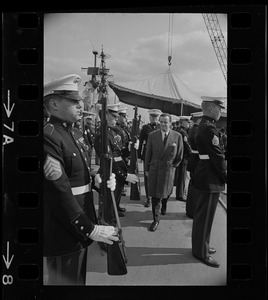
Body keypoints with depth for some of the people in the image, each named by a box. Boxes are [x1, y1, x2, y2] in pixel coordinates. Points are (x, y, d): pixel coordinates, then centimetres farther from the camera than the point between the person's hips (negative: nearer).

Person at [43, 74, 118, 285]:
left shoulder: (76, 134, 9)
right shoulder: (48, 137, -21)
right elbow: (60, 193, -25)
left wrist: (101, 180, -6)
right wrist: (91, 229, -21)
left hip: (79, 228, 9)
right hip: (64, 233, -9)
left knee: (78, 279, 24)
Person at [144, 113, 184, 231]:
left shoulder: (177, 136, -6)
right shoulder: (152, 135, -3)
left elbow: (179, 156, 4)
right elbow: (148, 153, 4)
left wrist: (172, 166, 7)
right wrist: (147, 169, 6)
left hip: (168, 169, 0)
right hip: (154, 168, 0)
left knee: (165, 192, 15)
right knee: (155, 194, 2)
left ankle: (164, 206, 50)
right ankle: (156, 219, 14)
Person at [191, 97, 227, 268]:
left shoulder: (203, 126, 13)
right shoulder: (210, 129, -19)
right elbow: (218, 157, -21)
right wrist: (226, 177, -12)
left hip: (203, 175, 10)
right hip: (210, 179, -10)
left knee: (202, 214, 20)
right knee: (205, 216, 2)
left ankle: (200, 245, 36)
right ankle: (202, 252, 15)